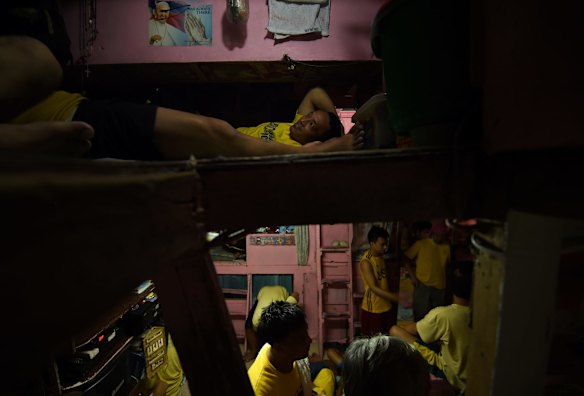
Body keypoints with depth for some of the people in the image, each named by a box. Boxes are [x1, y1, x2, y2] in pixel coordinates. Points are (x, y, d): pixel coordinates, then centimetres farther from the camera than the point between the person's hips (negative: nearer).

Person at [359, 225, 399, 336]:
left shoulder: (380, 256, 3)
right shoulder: (366, 262, -23)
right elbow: (374, 288, -25)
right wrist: (394, 296, -29)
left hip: (384, 306, 8)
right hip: (372, 308, -8)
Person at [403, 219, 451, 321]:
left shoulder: (447, 246, 3)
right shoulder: (421, 244, -5)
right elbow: (406, 258, -1)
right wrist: (412, 275, -8)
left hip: (440, 287, 3)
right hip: (422, 285, -3)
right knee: (421, 315, 2)